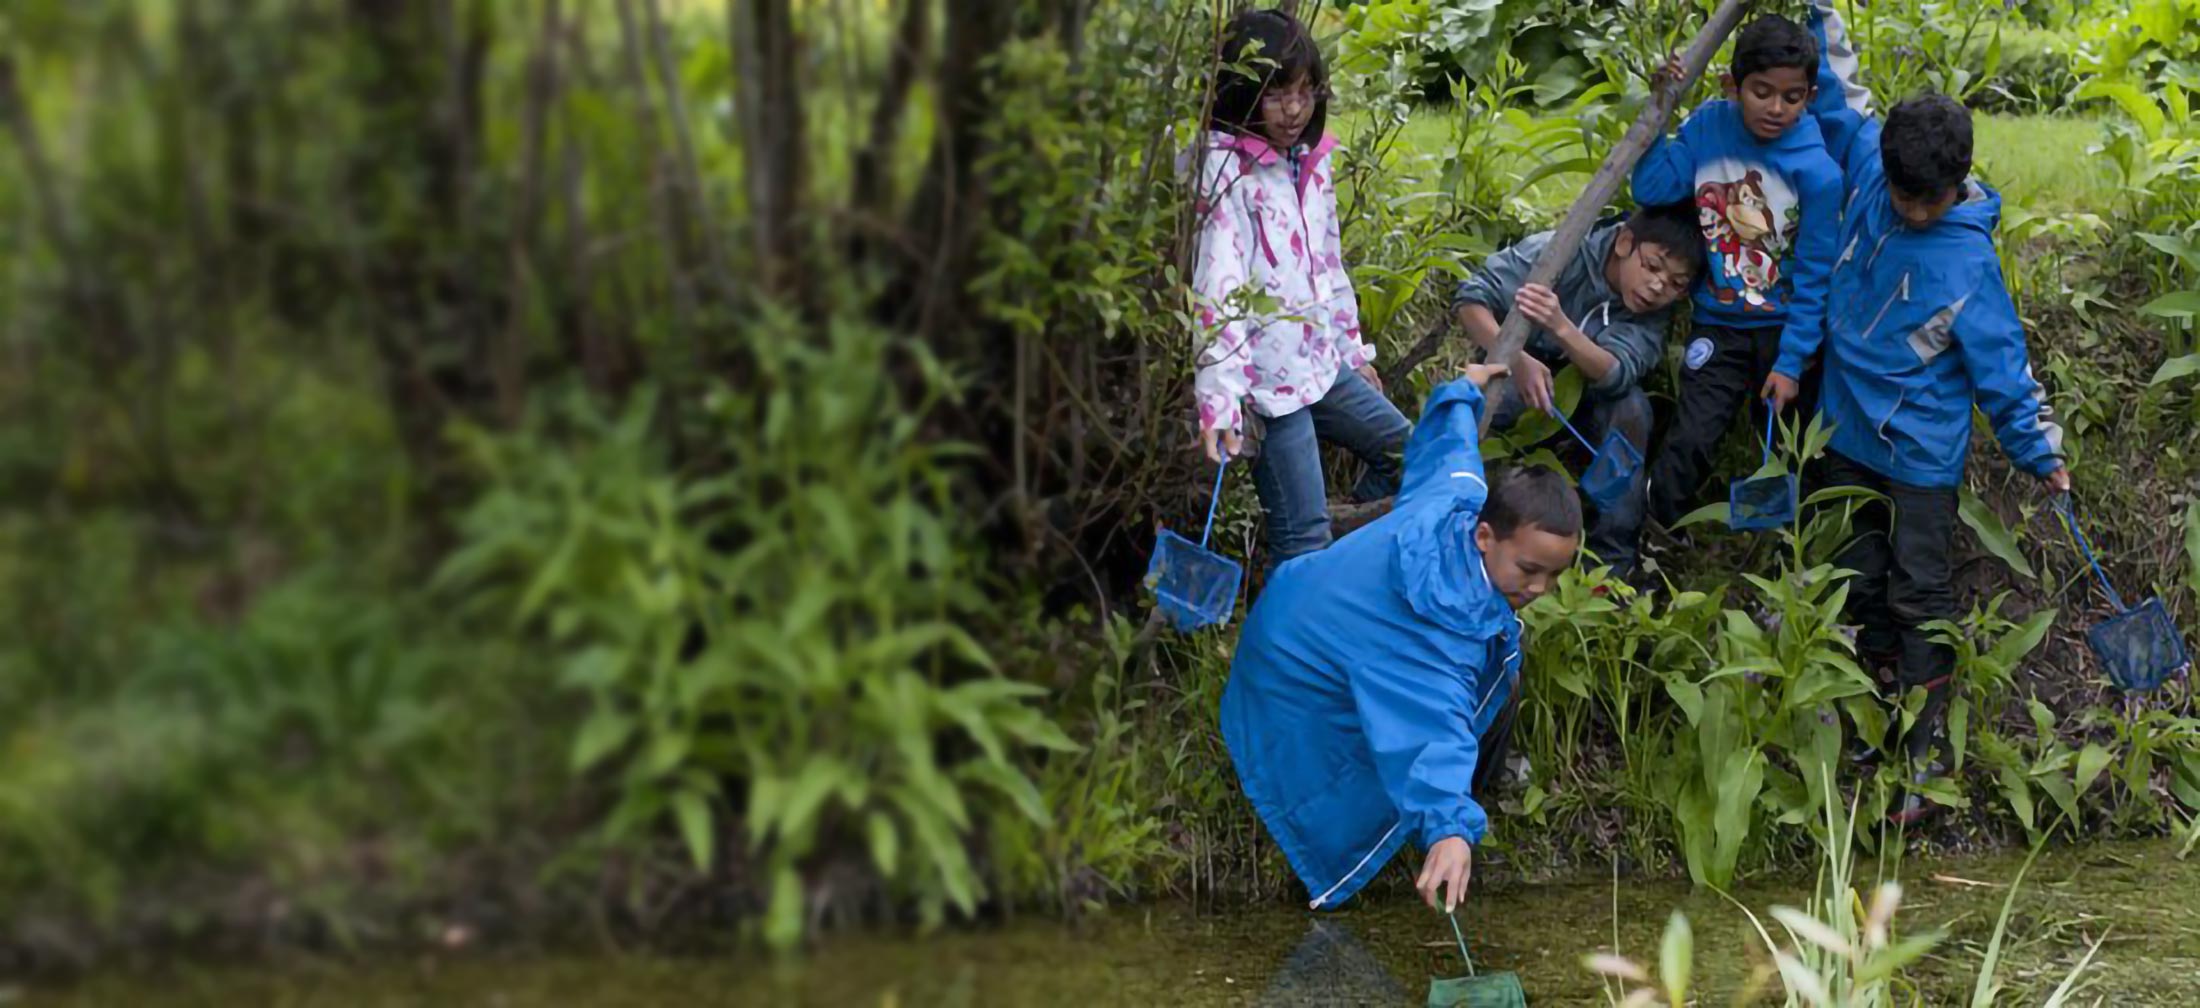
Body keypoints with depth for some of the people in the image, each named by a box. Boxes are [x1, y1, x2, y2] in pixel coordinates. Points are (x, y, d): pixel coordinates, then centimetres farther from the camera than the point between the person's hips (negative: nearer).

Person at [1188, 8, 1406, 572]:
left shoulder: (1311, 162, 9)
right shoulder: (1225, 171, -16)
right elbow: (1217, 288, -25)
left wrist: (1354, 351, 25)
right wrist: (1220, 399, -34)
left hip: (1321, 361, 9)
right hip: (1268, 377, -9)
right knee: (1302, 539, -8)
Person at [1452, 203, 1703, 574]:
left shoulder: (1653, 313, -14)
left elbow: (1616, 375, -34)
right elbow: (1471, 298, -26)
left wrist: (1561, 326, -52)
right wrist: (1518, 360, -43)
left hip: (1584, 407, 2)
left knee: (1631, 407, -29)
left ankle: (1612, 558, -20)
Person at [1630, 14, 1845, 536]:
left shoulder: (1817, 171, -18)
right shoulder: (1710, 126, -8)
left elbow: (1814, 276, -12)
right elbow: (1652, 189, -12)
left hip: (1786, 328, -2)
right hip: (1718, 326, 2)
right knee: (1686, 447, -10)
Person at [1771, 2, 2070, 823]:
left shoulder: (1970, 258, -21)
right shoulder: (1869, 168, -10)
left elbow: (2001, 361, -12)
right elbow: (1838, 101, 9)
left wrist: (2039, 451, -5)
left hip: (1921, 451, -5)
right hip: (1847, 434, 5)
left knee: (1918, 594, 1)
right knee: (1858, 582, 17)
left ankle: (1924, 753, 7)